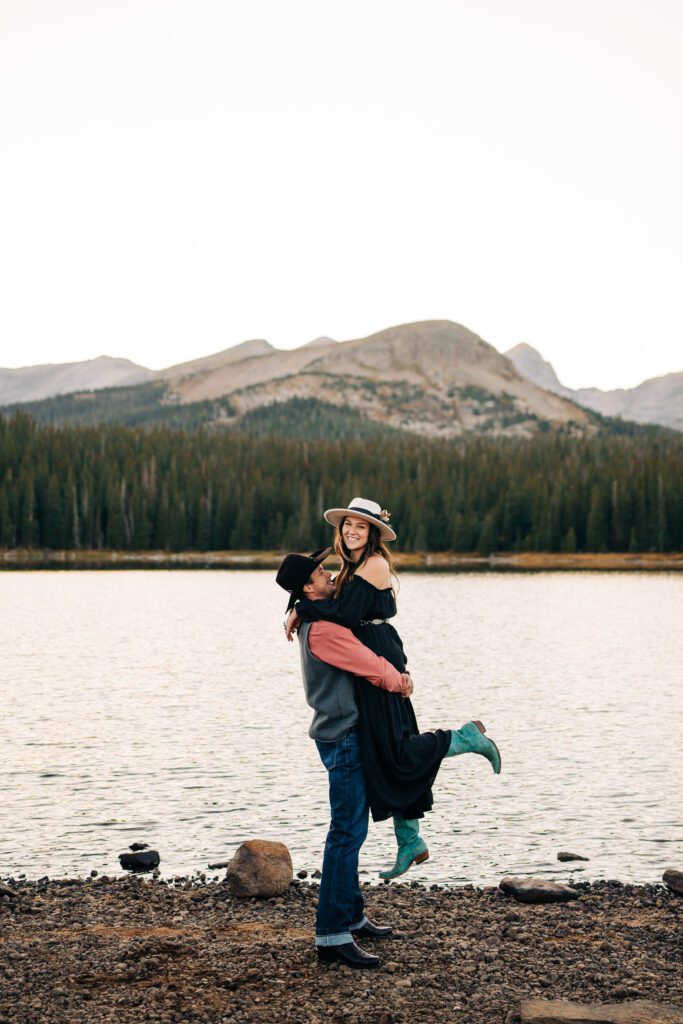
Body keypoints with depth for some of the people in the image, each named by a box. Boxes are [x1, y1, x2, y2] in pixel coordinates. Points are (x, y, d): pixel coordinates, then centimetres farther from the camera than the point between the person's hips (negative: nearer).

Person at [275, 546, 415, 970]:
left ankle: (352, 916, 29)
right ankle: (332, 935, -9)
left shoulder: (320, 623, 15)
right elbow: (372, 667, -15)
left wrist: (398, 674, -1)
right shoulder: (323, 629, -19)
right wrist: (398, 681, 5)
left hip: (346, 734, 11)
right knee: (347, 833, -10)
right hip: (344, 737, -11)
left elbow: (371, 652, 18)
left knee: (351, 831, 18)